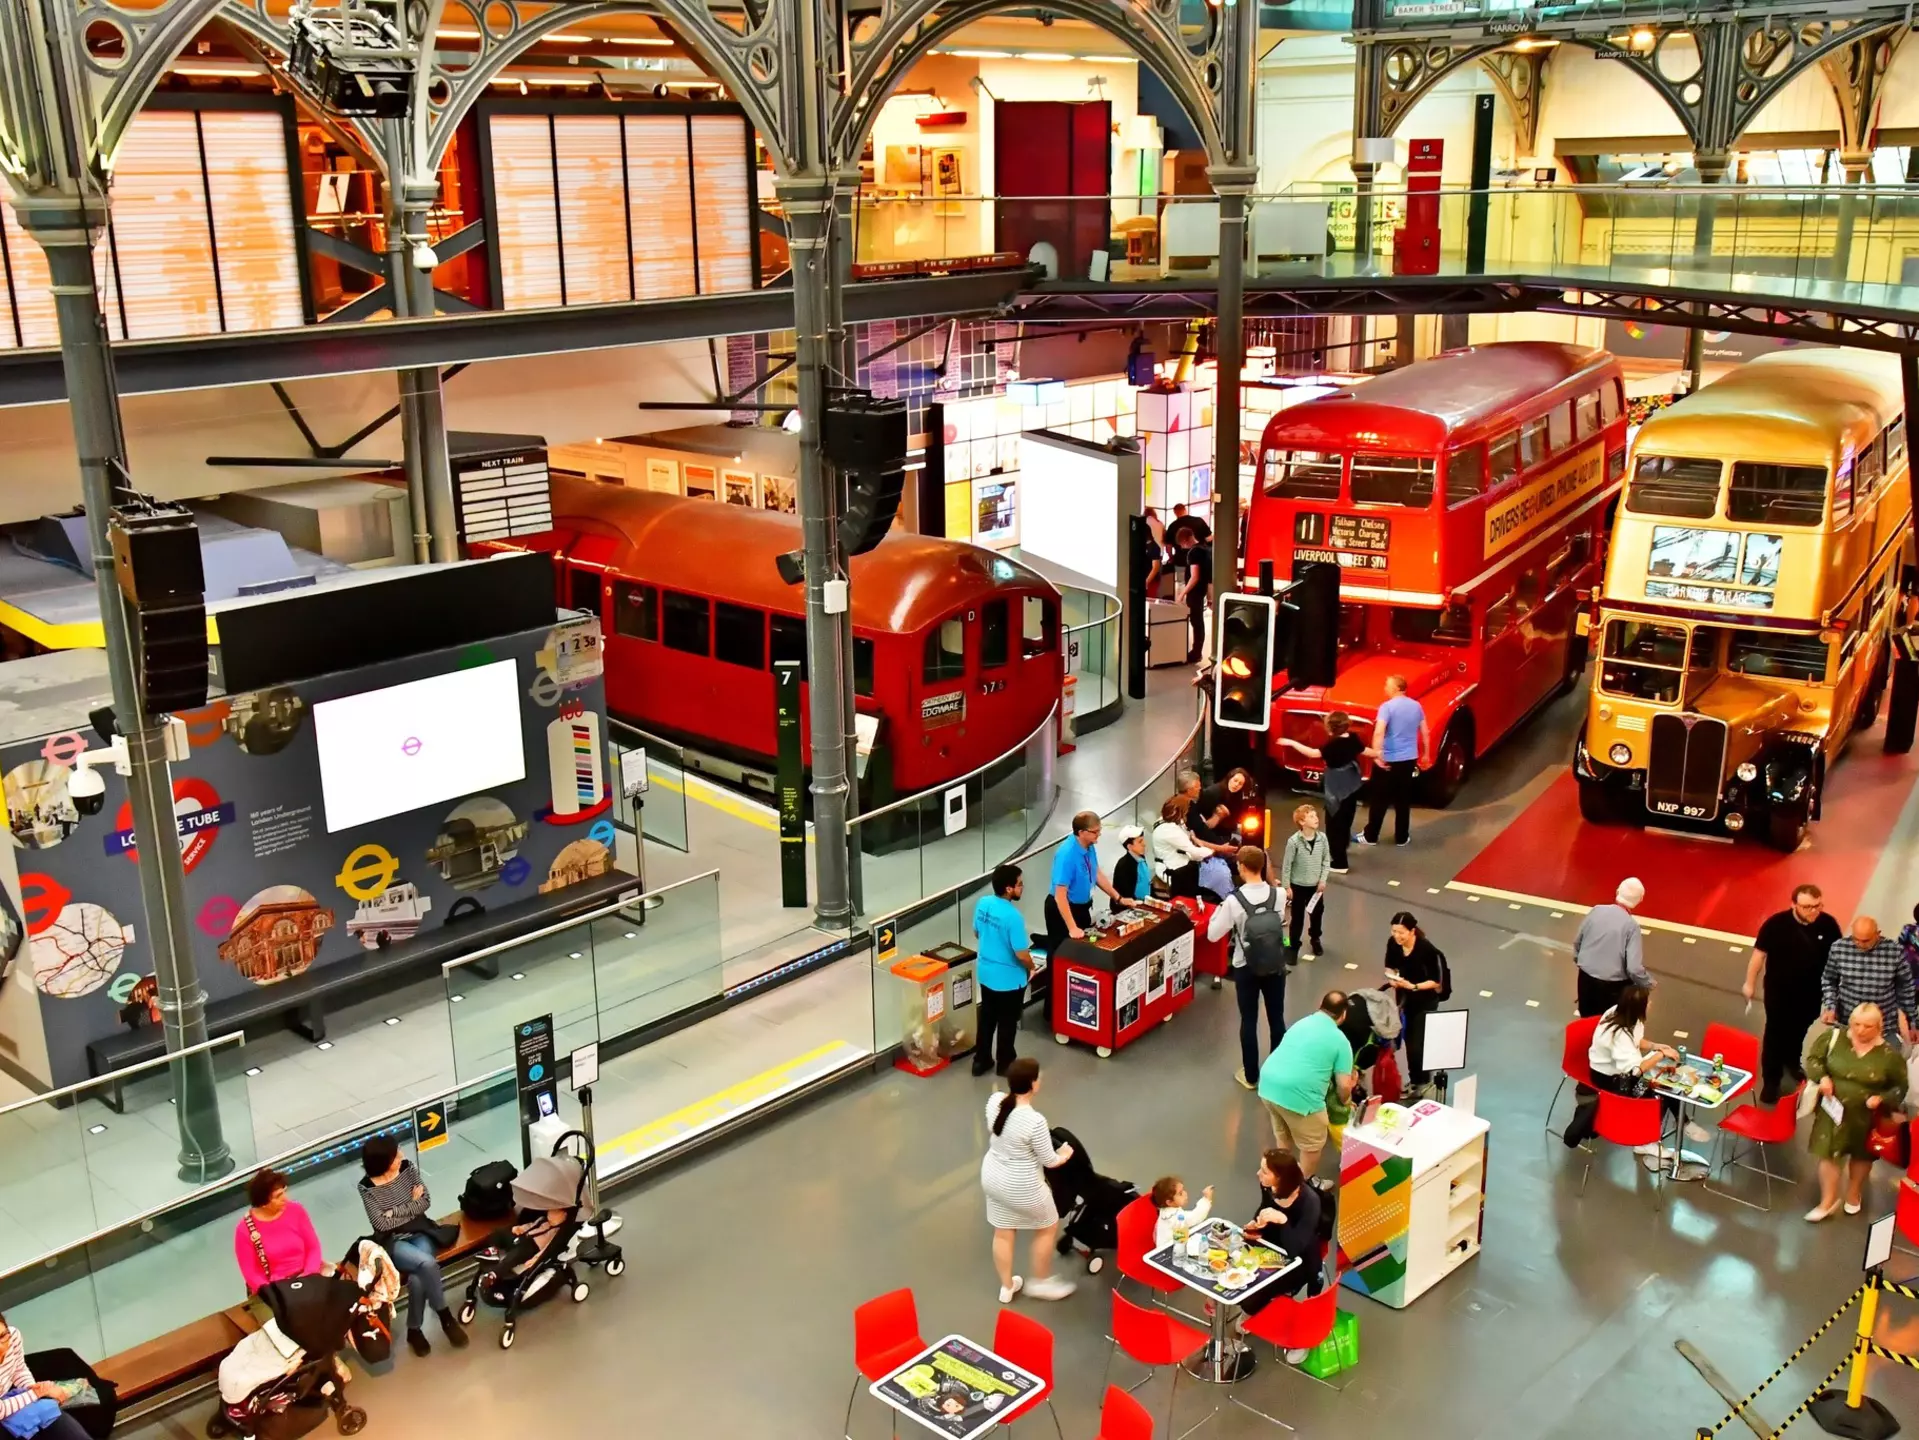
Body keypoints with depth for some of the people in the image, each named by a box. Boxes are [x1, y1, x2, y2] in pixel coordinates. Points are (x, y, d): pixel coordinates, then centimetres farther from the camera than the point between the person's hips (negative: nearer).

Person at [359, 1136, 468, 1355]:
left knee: (417, 1278, -27)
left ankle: (414, 1329, -3)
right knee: (427, 1263, -31)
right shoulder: (367, 1187, -12)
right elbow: (382, 1224, -15)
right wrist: (411, 1204, -10)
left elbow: (426, 1202, -4)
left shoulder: (407, 1168, -3)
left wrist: (394, 1211, -14)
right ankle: (446, 1318, -12)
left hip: (419, 1232, 3)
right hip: (392, 1241, -3)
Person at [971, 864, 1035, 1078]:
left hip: (986, 973, 6)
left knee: (987, 1018, 21)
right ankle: (1005, 1064, 28)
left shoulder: (983, 903, -8)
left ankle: (981, 1061, 32)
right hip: (1009, 979, -6)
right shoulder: (1013, 916, -29)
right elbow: (1022, 955, -24)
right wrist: (1031, 968, -3)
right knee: (1007, 1022, 13)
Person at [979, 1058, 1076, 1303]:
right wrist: (1064, 1155, 3)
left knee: (1003, 1233, 24)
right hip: (1022, 1187, -6)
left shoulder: (994, 1101, -14)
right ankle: (1041, 1282, 38)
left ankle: (1006, 1287, 43)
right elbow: (1049, 1160, -18)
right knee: (1048, 1227, 22)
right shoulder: (1035, 1121, -33)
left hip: (992, 1177, 6)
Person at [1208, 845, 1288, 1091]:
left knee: (1249, 1021, 11)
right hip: (1276, 966, 3)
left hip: (1246, 968, -3)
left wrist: (1219, 909, 0)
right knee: (1276, 1018, 16)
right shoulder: (1278, 896, -12)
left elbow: (1213, 934, -13)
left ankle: (1250, 1076, 22)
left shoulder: (1234, 901, -21)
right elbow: (1283, 925, 3)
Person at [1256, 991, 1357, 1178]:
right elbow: (1343, 1086, 1)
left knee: (1283, 1135, 30)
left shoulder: (1301, 1023, 21)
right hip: (1297, 1094, -7)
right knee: (1312, 1144, 17)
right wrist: (1345, 1100, 23)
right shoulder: (1340, 1040, 2)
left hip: (1267, 1084, 7)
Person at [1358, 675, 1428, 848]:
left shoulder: (1387, 706, -14)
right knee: (1403, 800, 13)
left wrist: (1377, 755, -27)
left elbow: (1379, 732, -27)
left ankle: (1370, 836, 16)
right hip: (1409, 759, 5)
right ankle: (1401, 838, 18)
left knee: (1379, 800, 7)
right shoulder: (1416, 706, 4)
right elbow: (1425, 732, 11)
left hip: (1388, 759, -5)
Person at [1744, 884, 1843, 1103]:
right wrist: (1750, 983, -4)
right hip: (1779, 991, -3)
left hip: (1811, 992, 3)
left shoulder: (1828, 925, -14)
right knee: (1775, 1034, 6)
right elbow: (1759, 953, -10)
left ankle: (1791, 1061, 50)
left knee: (1798, 1031, 24)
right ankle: (1771, 1080, 17)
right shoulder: (1777, 924, -21)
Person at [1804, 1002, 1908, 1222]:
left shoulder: (1889, 1054, -16)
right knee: (1828, 1153, 3)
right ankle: (1828, 1201, 22)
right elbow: (1813, 1058, -2)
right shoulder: (1835, 1038, -13)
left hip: (1866, 1116, 0)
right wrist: (1822, 1077, -20)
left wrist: (1882, 1099, -22)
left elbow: (1900, 1087, -5)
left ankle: (1853, 1195, 47)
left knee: (1862, 1155, 22)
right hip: (1833, 1110, 0)